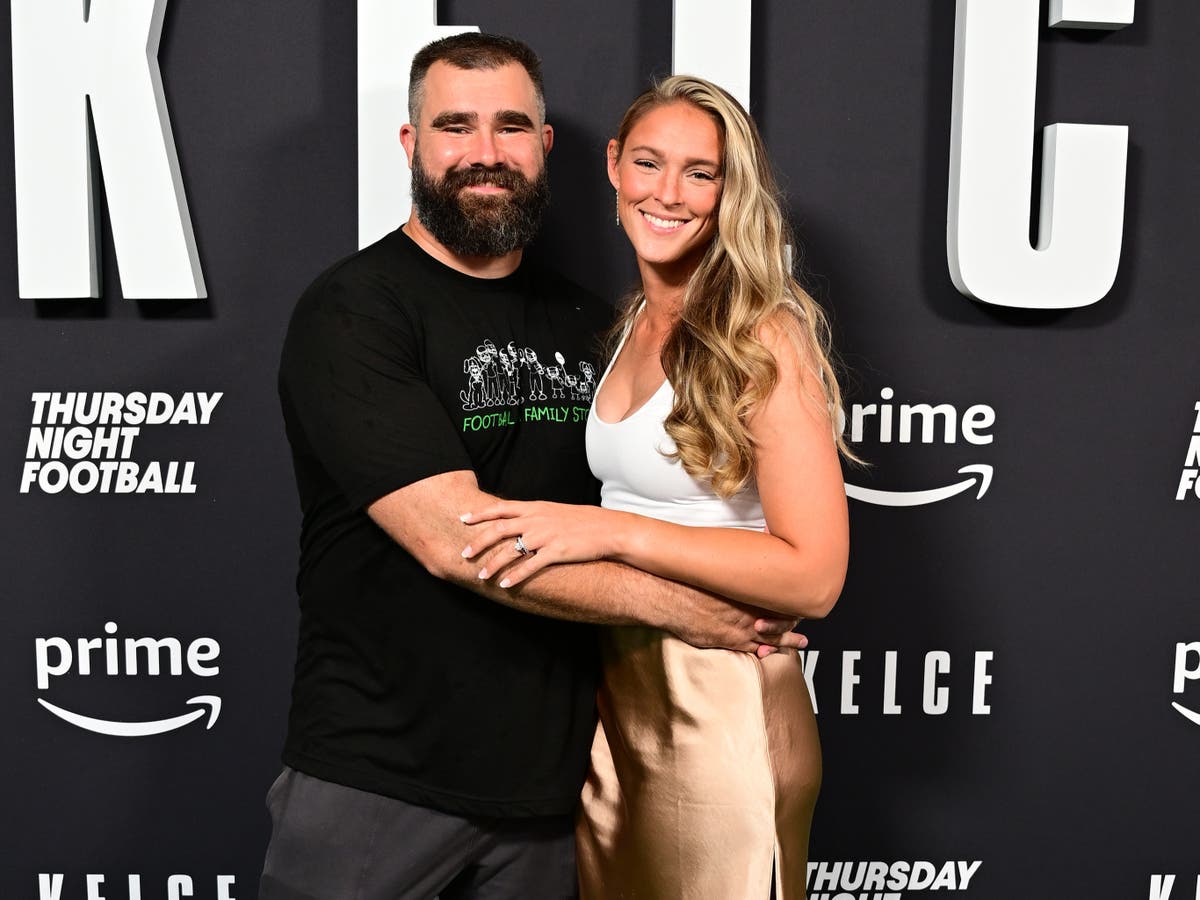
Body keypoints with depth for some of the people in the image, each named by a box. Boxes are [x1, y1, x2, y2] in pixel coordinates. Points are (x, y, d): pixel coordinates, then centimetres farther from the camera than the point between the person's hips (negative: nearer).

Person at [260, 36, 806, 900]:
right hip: (377, 776, -5)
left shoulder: (589, 324, 9)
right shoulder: (352, 311, -11)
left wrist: (741, 614, 0)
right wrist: (669, 601, -15)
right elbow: (452, 537, -20)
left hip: (550, 777, 5)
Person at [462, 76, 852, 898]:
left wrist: (611, 531, -25)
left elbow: (815, 575, -21)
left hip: (721, 702, -7)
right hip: (612, 689, 7)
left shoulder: (762, 338, -15)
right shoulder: (628, 325, 7)